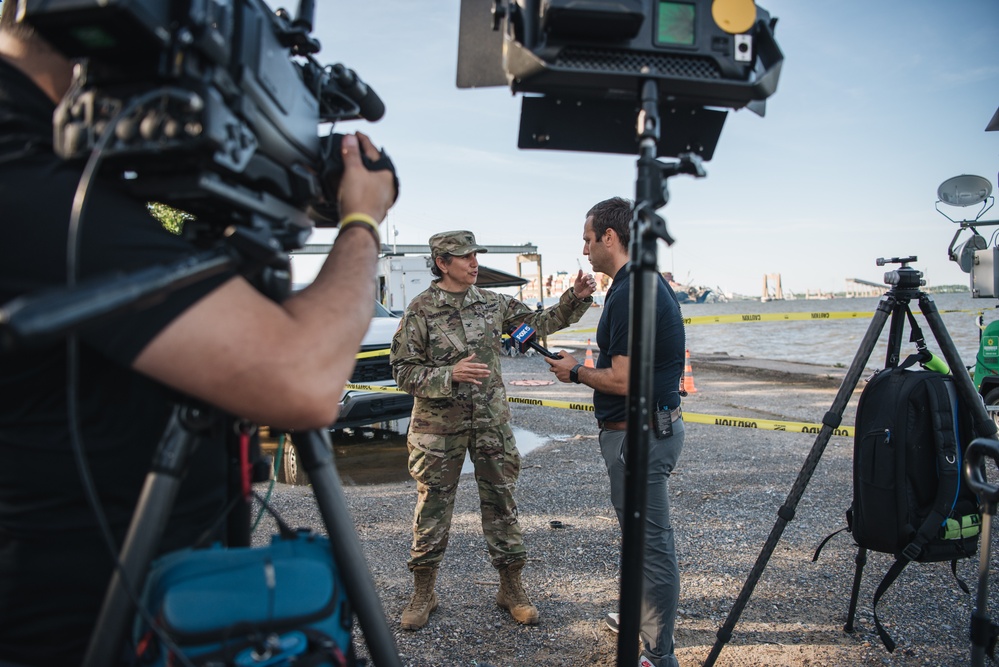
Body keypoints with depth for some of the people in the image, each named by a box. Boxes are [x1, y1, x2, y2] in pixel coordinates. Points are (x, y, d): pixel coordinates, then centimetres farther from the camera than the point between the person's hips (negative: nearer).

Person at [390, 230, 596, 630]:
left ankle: (511, 589, 25)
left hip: (492, 423, 3)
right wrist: (450, 375, -23)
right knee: (432, 509, 8)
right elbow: (404, 371, -8)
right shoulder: (420, 310, -7)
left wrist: (576, 297, -4)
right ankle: (423, 594, 25)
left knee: (501, 505, 9)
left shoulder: (493, 303, 5)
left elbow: (540, 323, 10)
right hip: (439, 427, -3)